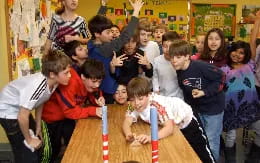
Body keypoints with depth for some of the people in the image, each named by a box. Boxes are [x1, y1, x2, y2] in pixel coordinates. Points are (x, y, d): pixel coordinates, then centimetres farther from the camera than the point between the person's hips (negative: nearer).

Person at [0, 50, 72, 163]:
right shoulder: (37, 86, -38)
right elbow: (22, 117, -31)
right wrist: (29, 140, -16)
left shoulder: (53, 82, -15)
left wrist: (38, 126, 9)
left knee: (38, 146, 16)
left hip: (21, 109, 8)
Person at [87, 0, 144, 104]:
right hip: (106, 92, -9)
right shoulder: (102, 49, -28)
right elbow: (124, 37, -33)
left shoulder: (92, 45, -3)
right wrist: (136, 12, -28)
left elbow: (97, 22, 12)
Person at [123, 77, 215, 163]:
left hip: (185, 120, -5)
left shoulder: (158, 104, -40)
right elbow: (126, 123, -25)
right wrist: (128, 134, -48)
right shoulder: (134, 105, -22)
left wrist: (150, 137, -62)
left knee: (200, 151, 9)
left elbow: (169, 128, -46)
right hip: (170, 124, 5)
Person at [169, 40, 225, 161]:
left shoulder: (201, 66, -26)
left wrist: (205, 92, -24)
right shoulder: (179, 72, -4)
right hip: (197, 108, 7)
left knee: (211, 142, 1)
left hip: (213, 106, -6)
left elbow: (221, 78, -19)